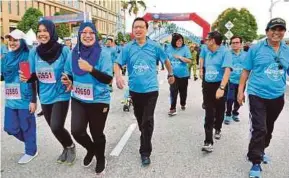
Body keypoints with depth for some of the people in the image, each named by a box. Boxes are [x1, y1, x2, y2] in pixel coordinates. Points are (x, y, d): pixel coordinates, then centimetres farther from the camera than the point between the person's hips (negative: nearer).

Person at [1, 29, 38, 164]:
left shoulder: (28, 57, -9)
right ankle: (30, 142, 36)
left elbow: (34, 80, -10)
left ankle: (31, 151, 26)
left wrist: (33, 100, -13)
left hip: (25, 99, -6)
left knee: (27, 126, 6)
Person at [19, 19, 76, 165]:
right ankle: (66, 148, 43)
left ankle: (71, 146, 16)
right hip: (45, 96, 5)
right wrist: (27, 78, -17)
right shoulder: (34, 52, -2)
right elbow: (34, 75, 4)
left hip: (61, 95, -5)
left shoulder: (63, 50, -12)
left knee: (56, 127, -16)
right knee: (54, 128, 16)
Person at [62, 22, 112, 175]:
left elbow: (108, 79, -18)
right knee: (76, 131, -10)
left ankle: (100, 159, 39)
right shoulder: (74, 53, 0)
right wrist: (68, 81, -8)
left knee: (97, 133, 8)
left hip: (98, 100, -3)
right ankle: (90, 149, 26)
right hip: (78, 100, 3)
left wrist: (90, 69, -30)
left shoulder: (103, 53, -13)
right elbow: (70, 74, 14)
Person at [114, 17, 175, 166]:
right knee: (140, 119, 19)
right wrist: (118, 76, -24)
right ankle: (145, 137, 45)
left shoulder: (154, 46, -4)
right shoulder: (128, 48, -3)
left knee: (147, 120, -7)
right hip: (135, 89, 3)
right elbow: (117, 64, -4)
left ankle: (145, 152, 3)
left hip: (151, 89, -2)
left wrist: (170, 74, 21)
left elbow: (166, 60, 11)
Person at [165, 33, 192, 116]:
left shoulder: (185, 48, -7)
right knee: (173, 91, -7)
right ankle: (172, 108, -2)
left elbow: (189, 60, -10)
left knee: (183, 90, 15)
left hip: (183, 74, 0)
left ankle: (183, 104, 37)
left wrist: (180, 57, -20)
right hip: (173, 74, 1)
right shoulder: (169, 48, 0)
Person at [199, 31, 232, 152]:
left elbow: (227, 70, -25)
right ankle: (208, 141, -3)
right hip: (208, 85, 4)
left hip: (219, 85, -4)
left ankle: (217, 128, 44)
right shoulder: (207, 52, 6)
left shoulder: (225, 52, -15)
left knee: (219, 111, 17)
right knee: (209, 114, -2)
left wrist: (221, 88, -35)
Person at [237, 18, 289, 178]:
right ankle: (256, 162, 3)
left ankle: (260, 151, 42)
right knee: (259, 129, -8)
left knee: (268, 128, 19)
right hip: (257, 95, -4)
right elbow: (246, 71, -2)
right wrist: (241, 91, -4)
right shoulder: (256, 48, -6)